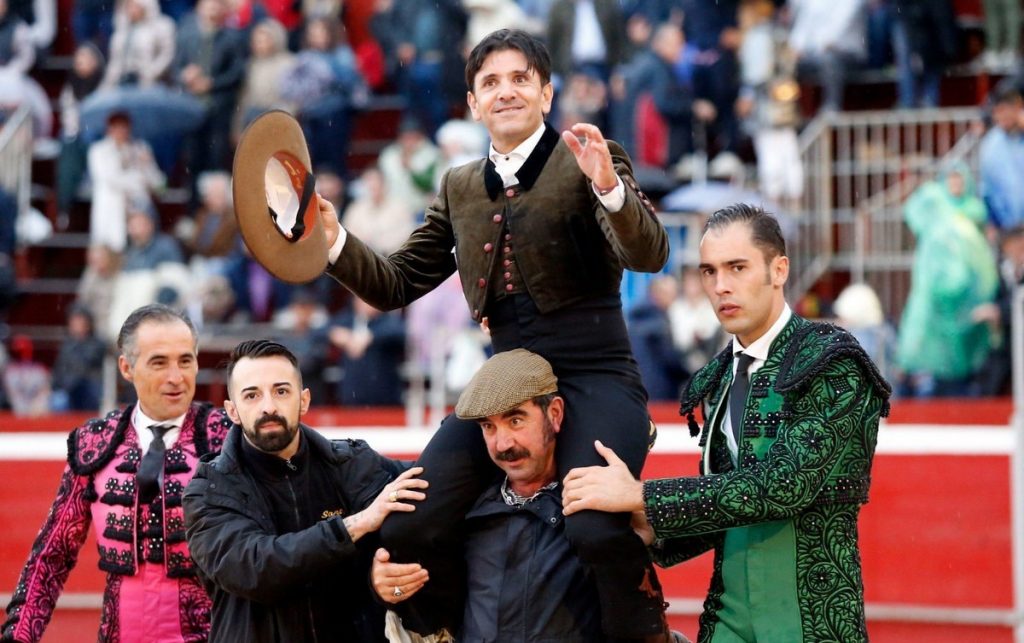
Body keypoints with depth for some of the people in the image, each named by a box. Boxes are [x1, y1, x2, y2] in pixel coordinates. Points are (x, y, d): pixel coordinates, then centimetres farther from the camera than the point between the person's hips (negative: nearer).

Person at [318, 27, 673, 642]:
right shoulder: (459, 187, 16)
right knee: (407, 527, -10)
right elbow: (398, 283, 19)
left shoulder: (587, 160, 0)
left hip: (594, 377, -5)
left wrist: (608, 185, -31)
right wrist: (334, 241, 2)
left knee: (598, 527, -31)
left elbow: (650, 254, -13)